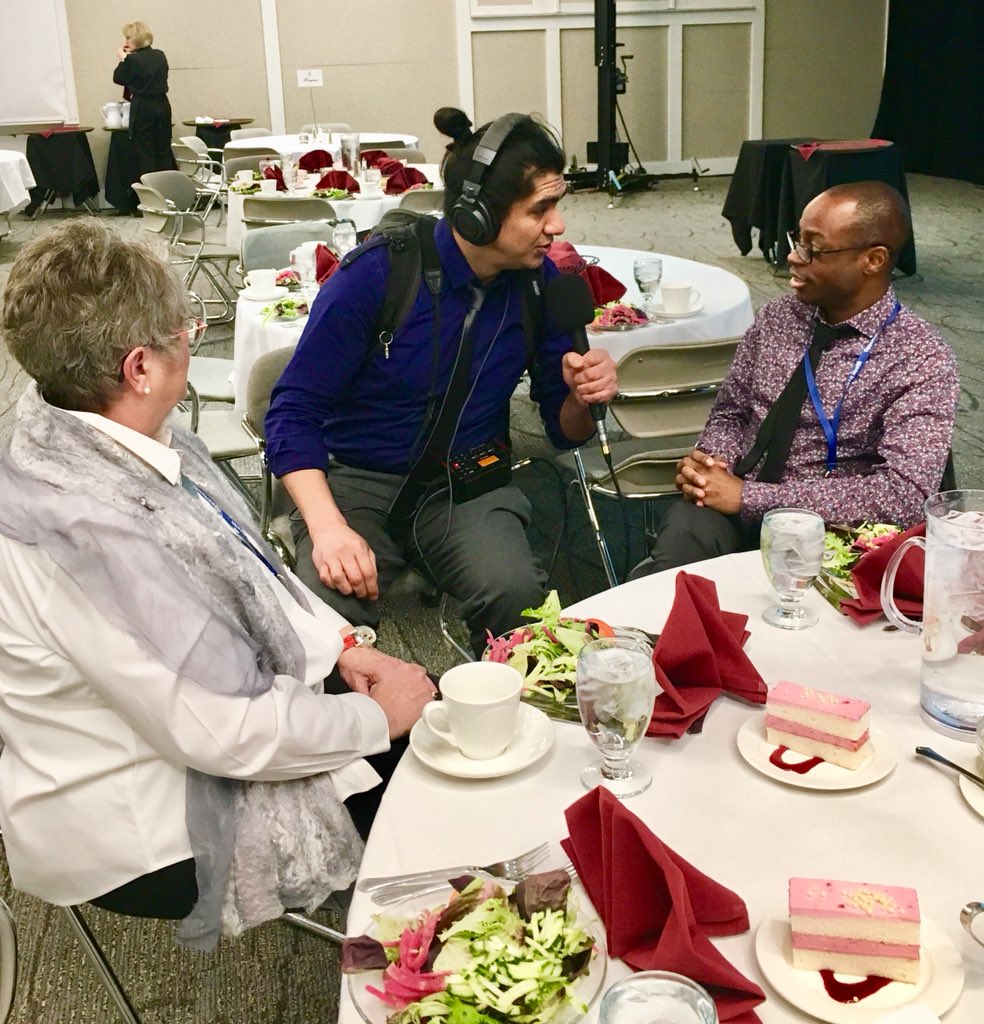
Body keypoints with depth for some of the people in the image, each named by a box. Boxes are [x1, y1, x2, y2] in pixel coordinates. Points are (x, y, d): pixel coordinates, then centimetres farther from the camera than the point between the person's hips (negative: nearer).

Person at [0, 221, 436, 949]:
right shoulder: (84, 530, -34)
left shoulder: (123, 445, -7)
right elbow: (226, 732, -29)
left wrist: (344, 645, -1)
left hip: (201, 717, 8)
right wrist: (379, 717, -16)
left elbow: (244, 566, 9)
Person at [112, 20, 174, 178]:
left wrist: (123, 59, 10)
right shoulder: (160, 56, 5)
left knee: (145, 153, 0)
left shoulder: (133, 60, -13)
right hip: (162, 106, 6)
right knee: (163, 151, 12)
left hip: (143, 109, -6)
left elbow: (118, 78, -3)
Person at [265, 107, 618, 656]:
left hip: (470, 482, 3)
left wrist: (583, 398, -18)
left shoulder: (539, 282, -2)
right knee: (323, 610, -33)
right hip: (359, 481, -2)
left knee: (515, 594, -30)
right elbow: (294, 412, -12)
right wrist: (328, 527, -27)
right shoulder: (376, 274, -14)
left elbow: (563, 429, 8)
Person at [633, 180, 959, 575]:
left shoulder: (922, 359, -9)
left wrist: (748, 495, -20)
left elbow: (904, 494, -18)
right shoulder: (777, 316, 6)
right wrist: (708, 459, -9)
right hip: (730, 512, 4)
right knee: (686, 527, -31)